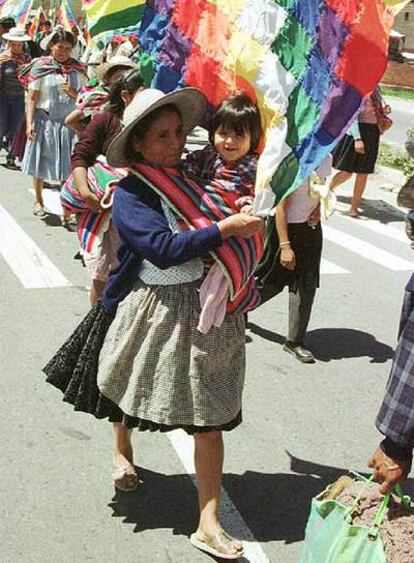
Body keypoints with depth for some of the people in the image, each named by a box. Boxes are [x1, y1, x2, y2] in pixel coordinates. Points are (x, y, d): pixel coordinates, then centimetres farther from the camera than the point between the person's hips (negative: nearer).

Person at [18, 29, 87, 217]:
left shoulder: (78, 69, 6)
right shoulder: (40, 66, -2)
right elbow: (32, 98, -4)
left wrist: (72, 92, -11)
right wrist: (29, 123, -12)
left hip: (69, 122, 2)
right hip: (45, 120, -1)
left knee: (68, 164, 1)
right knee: (40, 161, 8)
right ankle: (38, 201, 24)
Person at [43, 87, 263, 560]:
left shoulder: (197, 174, 2)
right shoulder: (130, 193, -13)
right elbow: (163, 249, -27)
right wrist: (224, 228, -28)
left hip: (206, 307, 3)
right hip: (152, 308, -3)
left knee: (209, 415, 0)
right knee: (128, 387, 22)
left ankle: (209, 524, 9)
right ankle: (122, 449, 57)